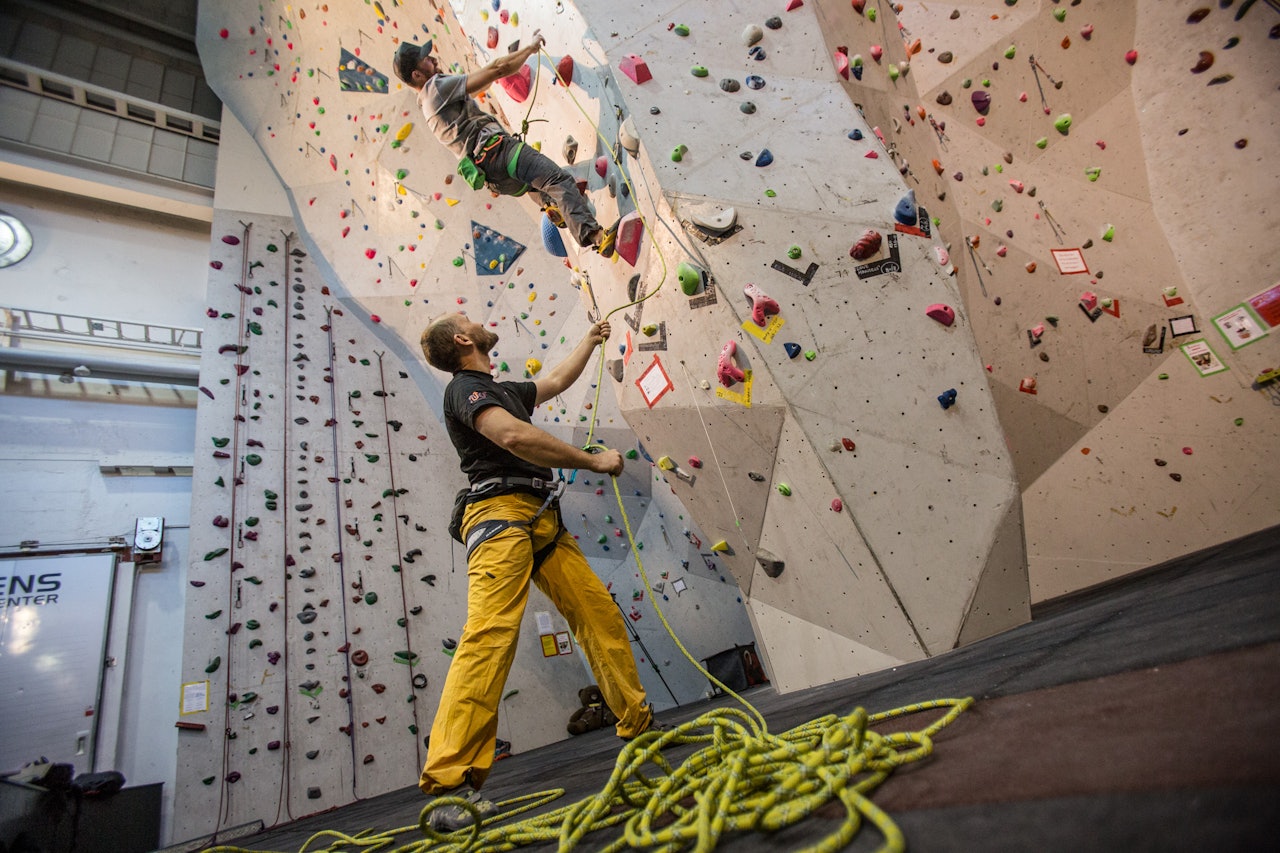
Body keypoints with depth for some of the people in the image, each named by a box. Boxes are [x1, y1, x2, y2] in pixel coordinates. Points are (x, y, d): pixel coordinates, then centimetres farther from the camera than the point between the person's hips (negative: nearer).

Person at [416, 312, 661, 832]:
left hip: (543, 521, 9)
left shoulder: (504, 391, 27)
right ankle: (451, 781, -19)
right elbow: (512, 436, -21)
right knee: (490, 632, -21)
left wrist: (590, 339, 53)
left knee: (601, 614, 6)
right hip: (500, 514, -9)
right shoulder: (464, 387, -3)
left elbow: (559, 378, 42)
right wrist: (593, 461, -15)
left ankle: (638, 723, 17)